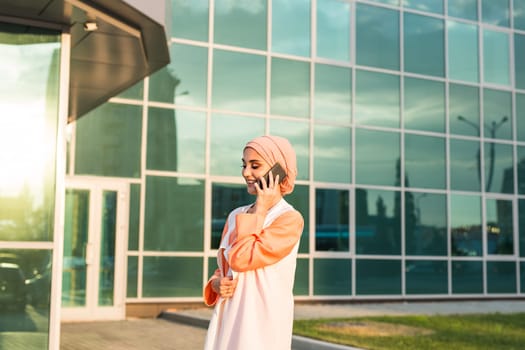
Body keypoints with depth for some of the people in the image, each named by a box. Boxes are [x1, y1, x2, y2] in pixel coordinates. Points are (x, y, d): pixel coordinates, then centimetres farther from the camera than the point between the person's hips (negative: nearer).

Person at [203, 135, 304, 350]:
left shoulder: (290, 219, -10)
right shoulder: (237, 216, 11)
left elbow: (242, 259, -20)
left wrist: (260, 210, -11)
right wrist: (216, 284, -3)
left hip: (262, 323, -6)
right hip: (227, 319, 6)